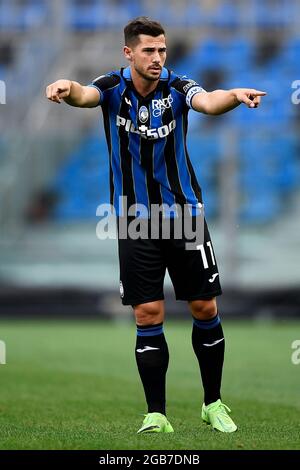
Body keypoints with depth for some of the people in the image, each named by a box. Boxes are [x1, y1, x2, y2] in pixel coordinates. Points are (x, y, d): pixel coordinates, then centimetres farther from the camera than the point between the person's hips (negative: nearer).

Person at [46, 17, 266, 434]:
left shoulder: (177, 87, -9)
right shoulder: (114, 87, -6)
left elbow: (209, 102, -30)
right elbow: (85, 96, -28)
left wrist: (235, 95, -54)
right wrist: (67, 87, -53)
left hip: (185, 213, 0)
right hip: (136, 220, 0)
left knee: (205, 309, 4)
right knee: (148, 316, -3)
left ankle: (213, 403, 22)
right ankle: (156, 415, 5)